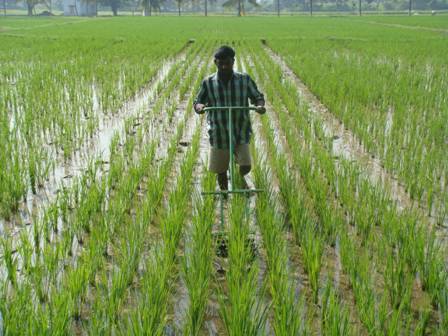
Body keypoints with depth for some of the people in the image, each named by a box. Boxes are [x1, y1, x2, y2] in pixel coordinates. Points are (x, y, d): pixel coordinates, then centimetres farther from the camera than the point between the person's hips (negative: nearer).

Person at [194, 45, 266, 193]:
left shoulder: (245, 79, -4)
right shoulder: (208, 82, -4)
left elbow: (257, 97, 6)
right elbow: (197, 102, 4)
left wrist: (260, 105, -18)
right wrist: (199, 106, -20)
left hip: (241, 133, 0)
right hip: (219, 135, 1)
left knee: (245, 166, -9)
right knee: (221, 171, 9)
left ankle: (240, 176, 30)